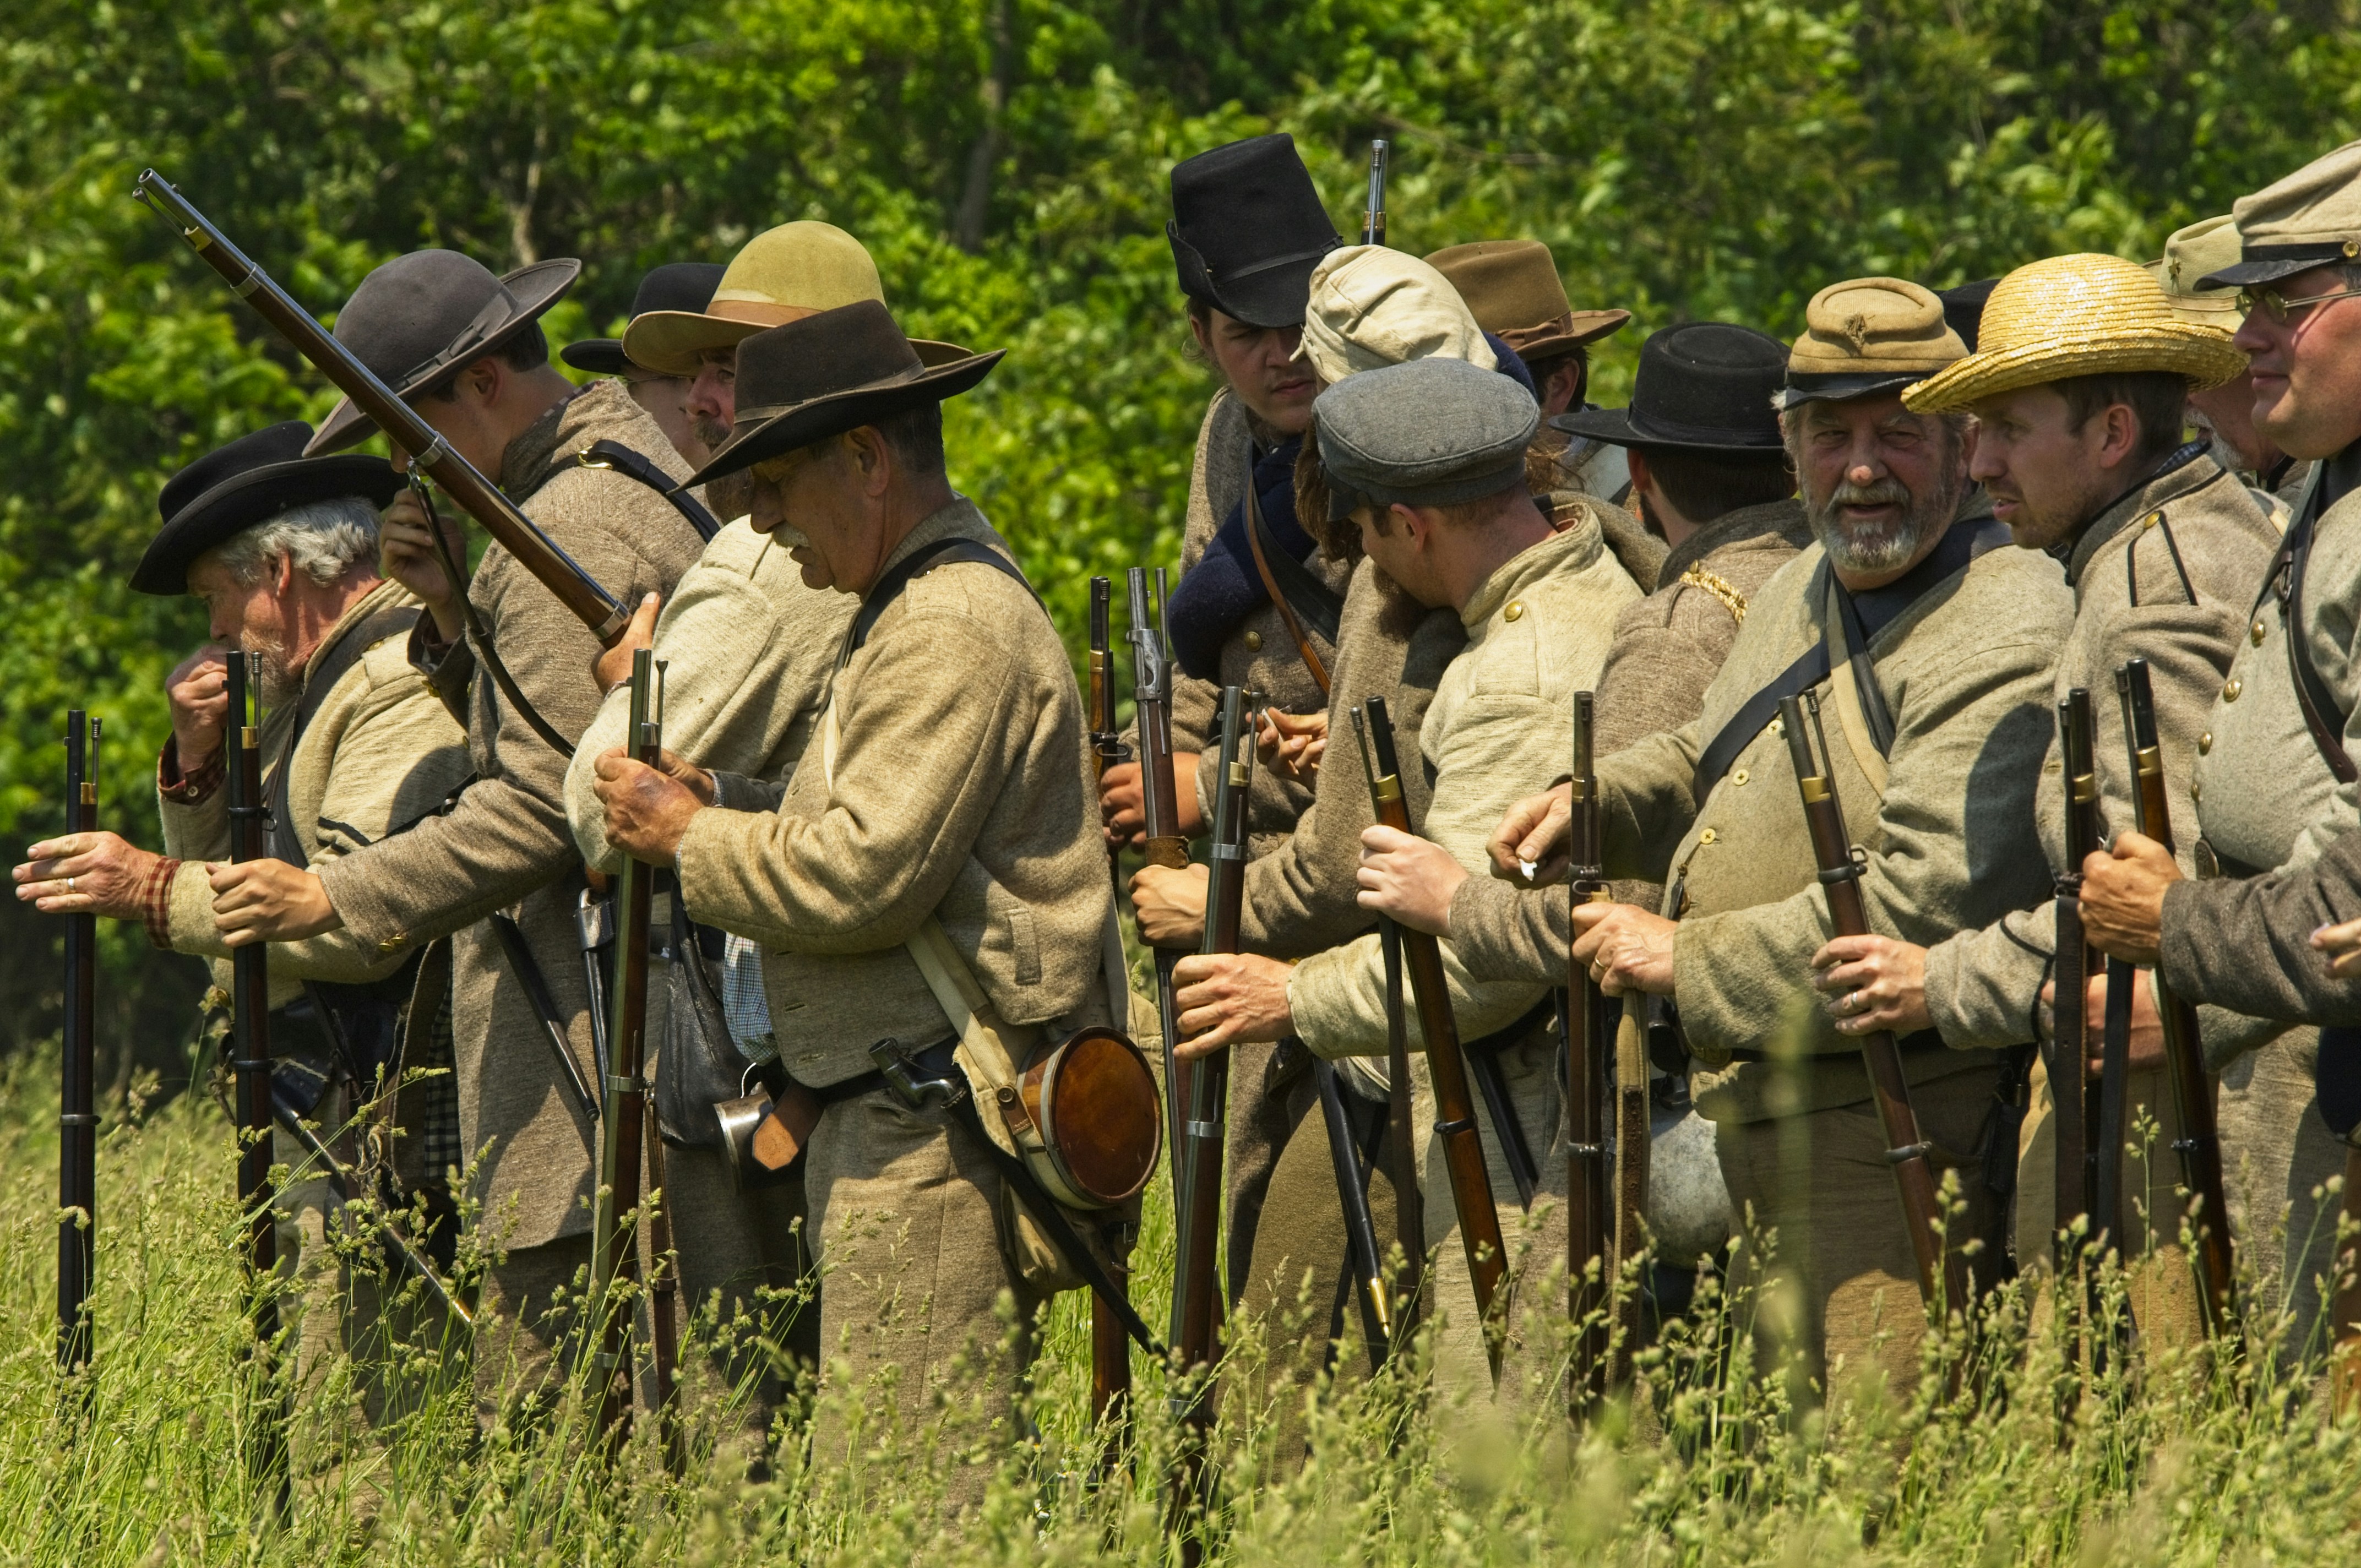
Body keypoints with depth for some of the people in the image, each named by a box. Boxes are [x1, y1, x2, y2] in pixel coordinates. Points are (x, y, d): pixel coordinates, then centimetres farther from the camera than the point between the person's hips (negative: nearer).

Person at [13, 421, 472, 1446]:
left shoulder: (410, 685, -13)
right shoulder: (315, 686, 21)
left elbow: (366, 918, -23)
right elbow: (230, 876, 26)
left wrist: (155, 890, -16)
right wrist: (198, 764, 7)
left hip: (380, 1144, -10)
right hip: (311, 1132, 10)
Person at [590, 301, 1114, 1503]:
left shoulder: (953, 631, -13)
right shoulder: (918, 612, 21)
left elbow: (857, 880, -20)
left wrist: (688, 840, -6)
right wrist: (721, 819, 9)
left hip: (935, 1138, -11)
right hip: (891, 1125, 11)